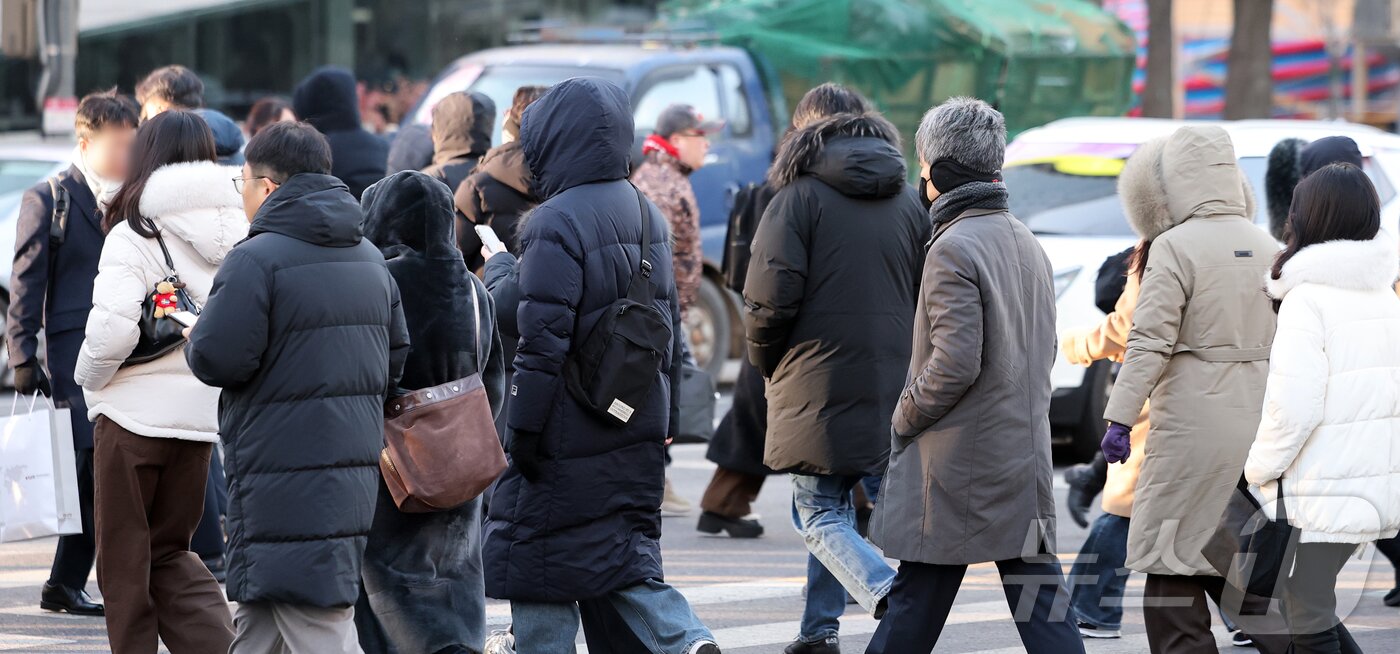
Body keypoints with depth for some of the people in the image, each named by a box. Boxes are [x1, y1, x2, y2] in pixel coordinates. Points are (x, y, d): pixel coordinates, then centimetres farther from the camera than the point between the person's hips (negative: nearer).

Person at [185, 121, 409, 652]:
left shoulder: (256, 260, -14)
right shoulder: (369, 258, 13)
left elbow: (217, 359, -17)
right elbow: (396, 356, 17)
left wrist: (194, 337, 5)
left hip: (285, 483, -9)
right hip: (356, 464, 9)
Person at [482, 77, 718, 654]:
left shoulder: (556, 222, -16)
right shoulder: (646, 214, 11)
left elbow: (543, 337, -19)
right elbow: (668, 324, 17)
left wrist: (524, 428, -14)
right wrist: (662, 418, 22)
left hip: (569, 434, -8)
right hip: (638, 431, 8)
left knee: (536, 562, 2)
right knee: (628, 558, 12)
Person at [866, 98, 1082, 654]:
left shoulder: (953, 248, -15)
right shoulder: (1026, 244, 13)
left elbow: (955, 362, -21)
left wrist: (905, 416, -7)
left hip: (958, 462, -8)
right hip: (1024, 455, 8)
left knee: (917, 600, 0)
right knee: (1040, 599, 4)